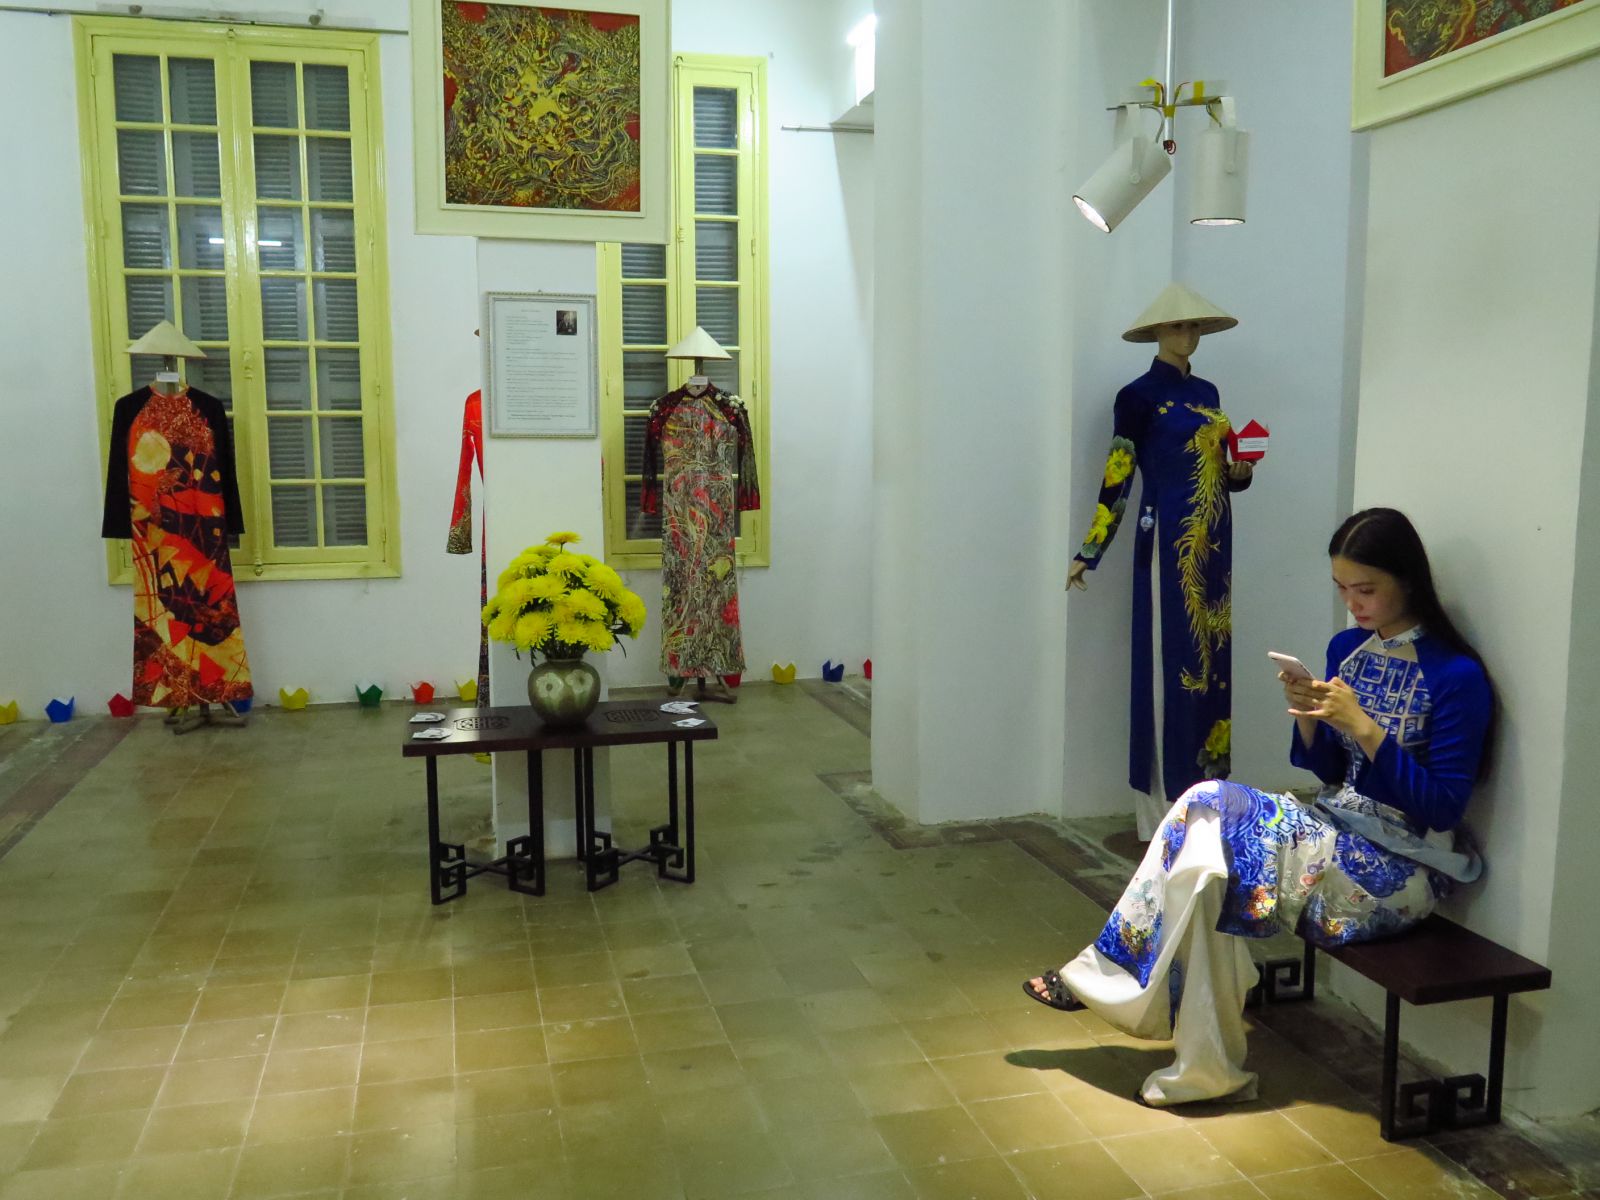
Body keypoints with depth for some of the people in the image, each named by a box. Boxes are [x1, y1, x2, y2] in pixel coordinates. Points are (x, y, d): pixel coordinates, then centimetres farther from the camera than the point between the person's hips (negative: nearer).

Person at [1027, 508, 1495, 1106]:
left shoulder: (1457, 676, -13)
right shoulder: (1348, 648, 7)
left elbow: (1442, 808, -16)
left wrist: (1363, 726, -24)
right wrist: (1307, 713, -8)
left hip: (1405, 869, -7)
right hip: (1338, 832, 7)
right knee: (1205, 806, -20)